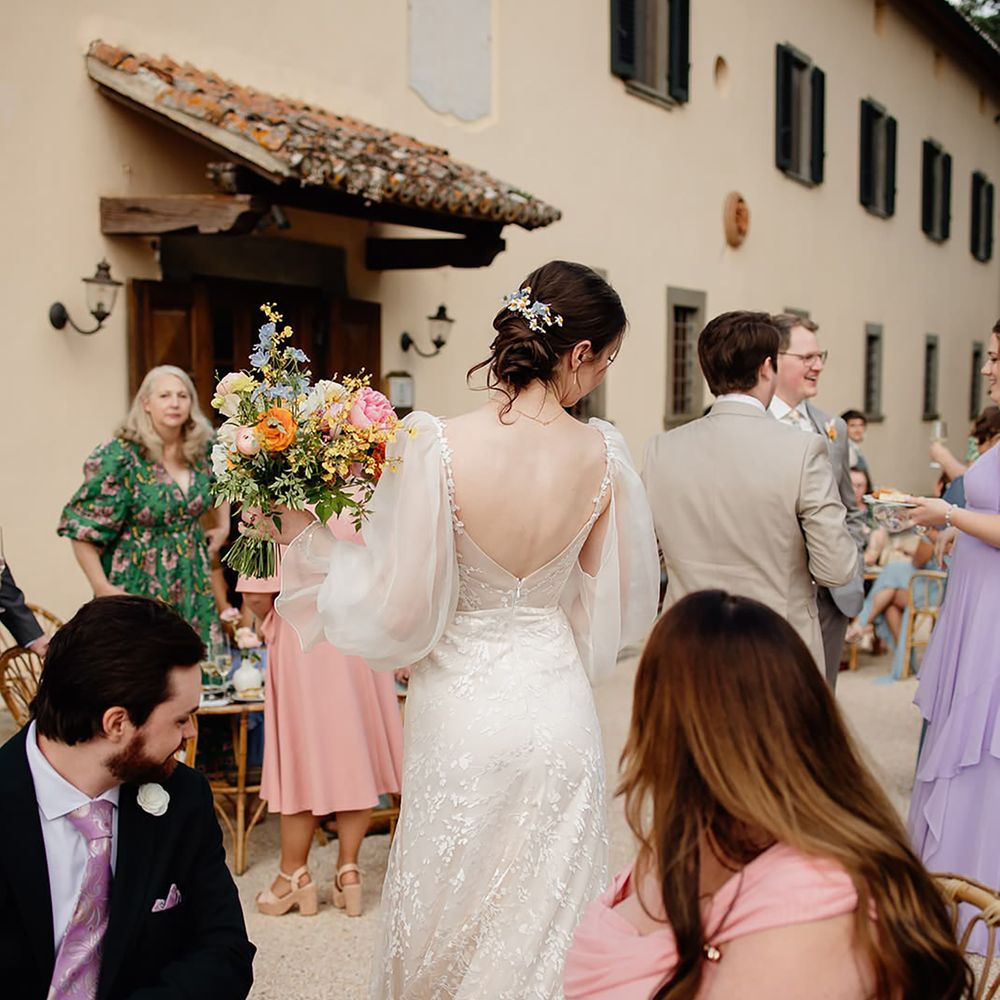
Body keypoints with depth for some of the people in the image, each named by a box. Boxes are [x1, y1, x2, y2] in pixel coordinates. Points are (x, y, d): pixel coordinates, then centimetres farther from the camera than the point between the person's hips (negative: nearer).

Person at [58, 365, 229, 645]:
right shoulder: (121, 457, -15)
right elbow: (82, 528, -13)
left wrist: (223, 527, 16)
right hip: (140, 587, -5)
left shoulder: (203, 448, 1)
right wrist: (102, 587, -16)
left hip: (194, 584, 5)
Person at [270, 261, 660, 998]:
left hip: (461, 720, -1)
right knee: (545, 921, 18)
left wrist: (303, 535, -4)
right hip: (558, 711, 2)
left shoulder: (435, 446, -18)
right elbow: (620, 601, 2)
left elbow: (398, 607, -15)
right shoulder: (601, 453, -9)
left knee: (442, 930, 19)